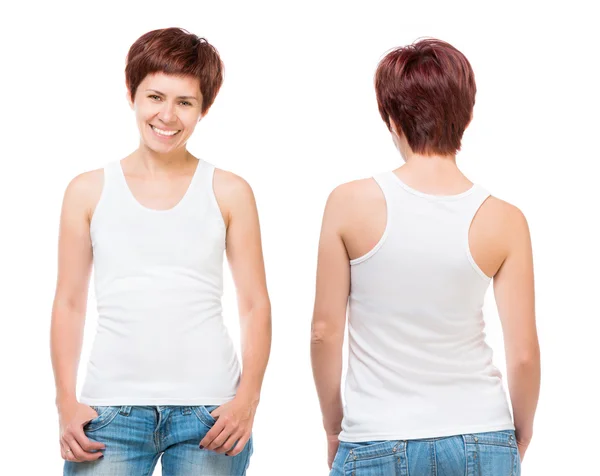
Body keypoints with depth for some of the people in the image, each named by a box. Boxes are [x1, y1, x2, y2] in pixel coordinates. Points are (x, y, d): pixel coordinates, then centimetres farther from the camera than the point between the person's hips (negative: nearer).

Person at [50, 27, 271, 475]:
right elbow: (70, 304, 8)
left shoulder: (229, 193, 5)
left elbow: (255, 305, 5)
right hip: (111, 410, 1)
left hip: (208, 412, 0)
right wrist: (67, 403, 0)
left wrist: (248, 399, -6)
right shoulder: (88, 191, 7)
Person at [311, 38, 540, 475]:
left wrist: (333, 425, 11)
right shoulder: (504, 221, -6)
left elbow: (325, 332, -4)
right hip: (481, 441, 1)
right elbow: (523, 353, -3)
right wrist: (522, 434, 15)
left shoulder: (350, 205, -8)